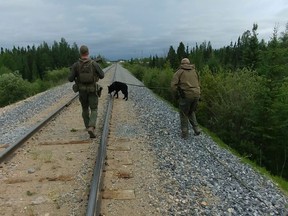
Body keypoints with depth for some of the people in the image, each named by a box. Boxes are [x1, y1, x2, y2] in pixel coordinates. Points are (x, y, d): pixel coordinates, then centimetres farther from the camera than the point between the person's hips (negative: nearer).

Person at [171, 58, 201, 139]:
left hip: (186, 96, -4)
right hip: (196, 95, 4)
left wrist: (176, 96, 6)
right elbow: (198, 85, 18)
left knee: (183, 114, 14)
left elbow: (173, 86, -8)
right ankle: (196, 129, 16)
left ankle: (185, 133, 16)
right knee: (191, 112, 26)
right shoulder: (194, 71, 16)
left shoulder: (178, 72, 2)